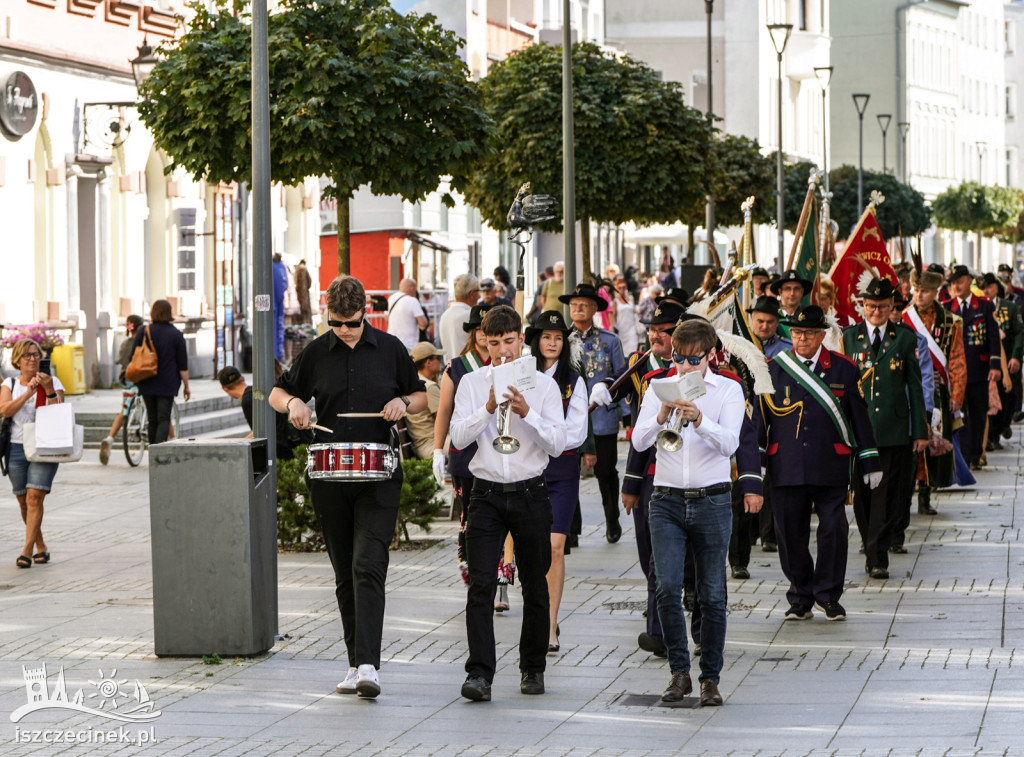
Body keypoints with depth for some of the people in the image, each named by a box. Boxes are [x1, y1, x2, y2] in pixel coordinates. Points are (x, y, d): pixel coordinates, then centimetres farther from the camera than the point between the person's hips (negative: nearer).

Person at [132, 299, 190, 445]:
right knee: (164, 419, -4)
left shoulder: (143, 332, 1)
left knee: (152, 420, 11)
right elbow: (183, 365, -2)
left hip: (147, 384, 2)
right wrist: (186, 386, 5)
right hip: (168, 385, -2)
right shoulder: (176, 335, -2)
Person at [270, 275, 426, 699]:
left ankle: (368, 665, -21)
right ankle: (355, 663, 17)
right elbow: (276, 393, 16)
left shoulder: (390, 349, 4)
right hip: (329, 477, 2)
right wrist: (293, 403, -7)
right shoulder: (317, 353, 6)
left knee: (368, 566, -15)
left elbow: (421, 397, 15)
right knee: (345, 574, 9)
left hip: (379, 477, -2)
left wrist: (403, 403, -7)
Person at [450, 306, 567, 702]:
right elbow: (458, 437, -4)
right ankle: (479, 673, -16)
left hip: (530, 493, 0)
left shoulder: (544, 385, 3)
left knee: (535, 586, 8)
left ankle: (533, 669, 23)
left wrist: (527, 413, -17)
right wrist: (488, 409, -18)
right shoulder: (472, 383, 6)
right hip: (487, 492, 0)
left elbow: (557, 444, -4)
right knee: (481, 584, -12)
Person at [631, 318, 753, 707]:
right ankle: (679, 672, 1)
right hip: (667, 501, 1)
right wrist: (661, 417, -25)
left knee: (712, 595, 2)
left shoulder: (728, 390, 0)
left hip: (712, 501, -1)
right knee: (667, 587, -10)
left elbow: (729, 443, -14)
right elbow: (639, 441, -6)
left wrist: (700, 421, -32)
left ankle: (710, 678, 12)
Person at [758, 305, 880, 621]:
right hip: (786, 469, 1)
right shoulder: (773, 370, 6)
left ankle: (829, 595, 10)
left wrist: (870, 463, 8)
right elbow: (759, 420, 9)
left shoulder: (844, 369, 5)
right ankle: (801, 598, 15)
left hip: (831, 469, -1)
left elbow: (859, 418, 9)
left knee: (833, 531, -3)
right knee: (791, 535, 3)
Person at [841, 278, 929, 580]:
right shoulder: (848, 337, 7)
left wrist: (921, 430, 4)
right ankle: (872, 552, 20)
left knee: (886, 495, -4)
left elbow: (915, 385, 7)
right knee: (862, 495, 5)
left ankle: (878, 558, -3)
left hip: (893, 429, -1)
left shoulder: (905, 337, 5)